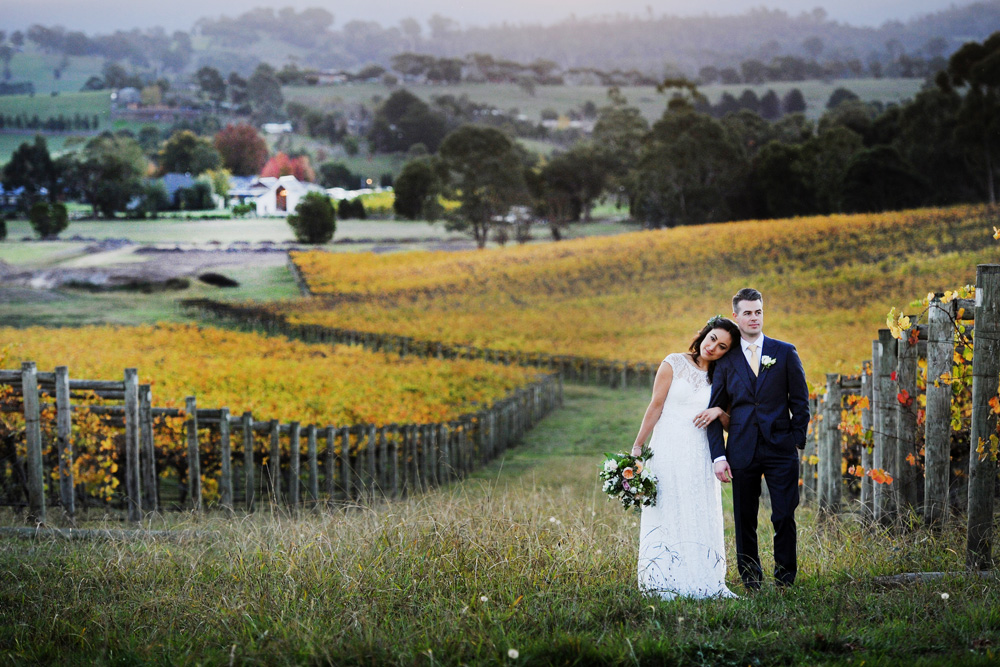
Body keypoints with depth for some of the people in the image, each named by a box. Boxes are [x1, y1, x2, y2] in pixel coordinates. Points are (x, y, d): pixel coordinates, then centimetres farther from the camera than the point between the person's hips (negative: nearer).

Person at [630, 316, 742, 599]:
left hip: (700, 456, 3)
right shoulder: (675, 363, -1)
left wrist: (719, 412, -10)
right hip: (668, 449, -3)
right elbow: (656, 406, -1)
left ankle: (703, 580, 4)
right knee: (666, 513, -3)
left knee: (701, 517, 1)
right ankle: (662, 582, -2)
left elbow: (730, 425, 13)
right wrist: (637, 446, -3)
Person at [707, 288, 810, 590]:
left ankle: (785, 580, 8)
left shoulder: (785, 353, 6)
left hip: (781, 449, -1)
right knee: (745, 520, 4)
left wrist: (798, 440, -1)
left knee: (784, 517, -4)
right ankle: (751, 583, 13)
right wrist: (718, 455, -2)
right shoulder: (726, 359, 7)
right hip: (742, 450, 1)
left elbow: (800, 401, 8)